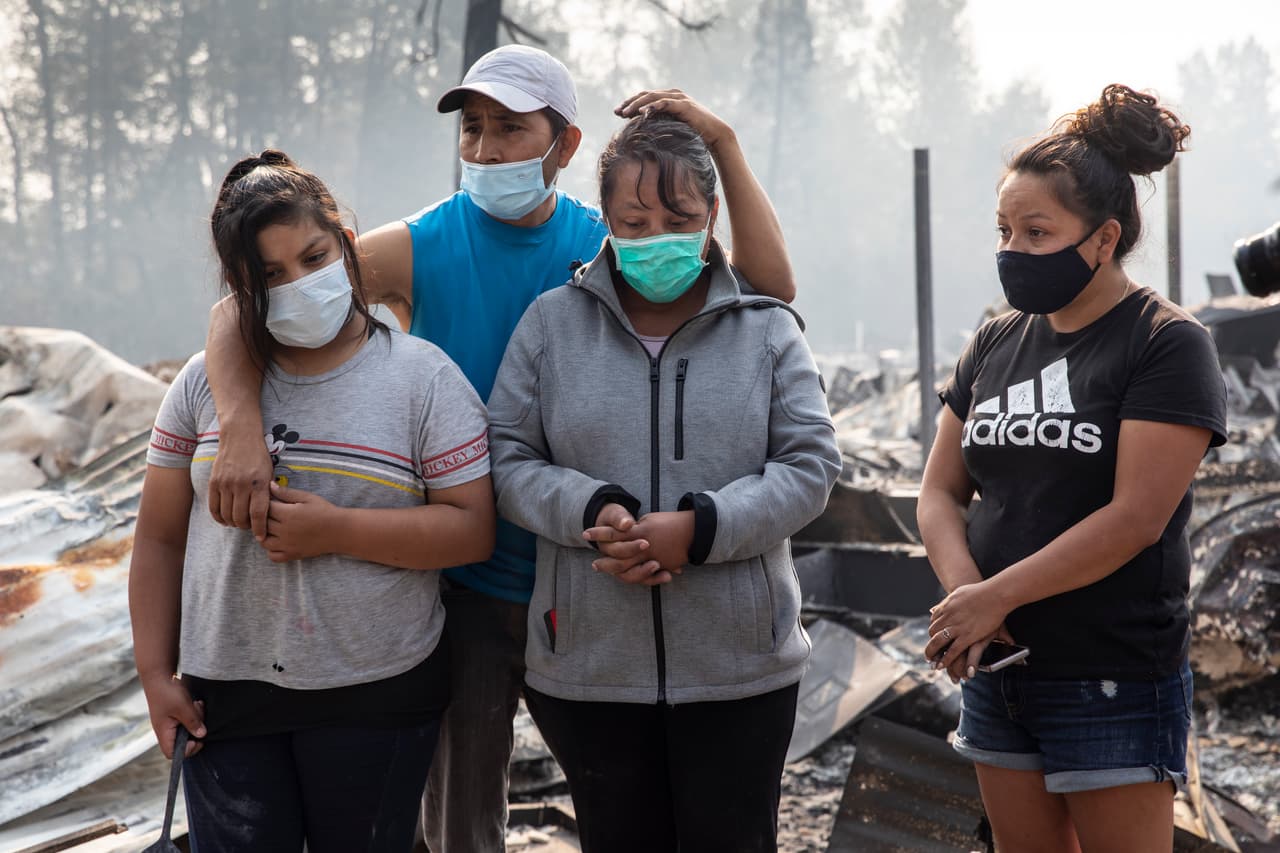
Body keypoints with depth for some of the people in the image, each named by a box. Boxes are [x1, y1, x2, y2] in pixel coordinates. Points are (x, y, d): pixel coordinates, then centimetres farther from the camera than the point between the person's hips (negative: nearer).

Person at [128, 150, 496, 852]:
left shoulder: (421, 378, -4)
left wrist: (335, 531, -18)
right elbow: (161, 538, 8)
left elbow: (472, 530, -9)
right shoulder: (204, 383, 4)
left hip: (378, 696, -2)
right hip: (225, 696, 2)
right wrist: (156, 674, 3)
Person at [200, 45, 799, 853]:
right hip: (465, 583, -1)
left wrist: (723, 143, -21)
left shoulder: (610, 247, -3)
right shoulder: (420, 248, -8)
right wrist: (244, 430, -32)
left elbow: (771, 293, -13)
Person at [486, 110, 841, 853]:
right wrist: (590, 510, -17)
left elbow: (811, 465, -3)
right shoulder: (552, 323, 4)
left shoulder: (767, 329, 3)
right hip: (588, 669, 1)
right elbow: (508, 458, 2)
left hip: (740, 670, -1)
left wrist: (701, 528, -17)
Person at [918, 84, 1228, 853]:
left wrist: (995, 595, -16)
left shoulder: (1169, 346, -8)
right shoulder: (998, 343, 10)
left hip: (1116, 682, -6)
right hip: (997, 671, 6)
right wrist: (963, 590, -11)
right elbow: (940, 493, 9)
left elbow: (1135, 518, -17)